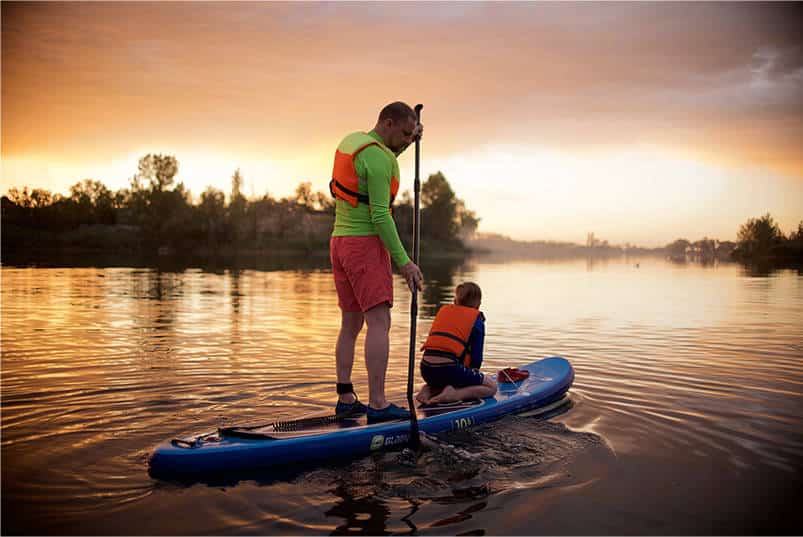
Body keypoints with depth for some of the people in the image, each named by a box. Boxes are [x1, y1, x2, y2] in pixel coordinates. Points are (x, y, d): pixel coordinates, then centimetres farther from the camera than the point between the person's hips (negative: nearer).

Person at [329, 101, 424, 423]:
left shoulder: (350, 141, 14)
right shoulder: (378, 156, -15)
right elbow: (380, 215, -20)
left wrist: (407, 143, 24)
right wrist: (404, 262, -18)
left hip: (340, 241, 10)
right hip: (365, 244, -10)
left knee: (351, 324, 12)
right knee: (379, 322, -11)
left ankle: (345, 398, 15)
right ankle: (377, 404, -15)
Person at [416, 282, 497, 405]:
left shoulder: (443, 310, 20)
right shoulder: (476, 319, 7)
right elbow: (477, 357, 3)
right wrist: (473, 373, 25)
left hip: (426, 369, 6)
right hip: (449, 368, -6)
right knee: (491, 386, 13)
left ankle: (428, 390, 8)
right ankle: (453, 395, -9)